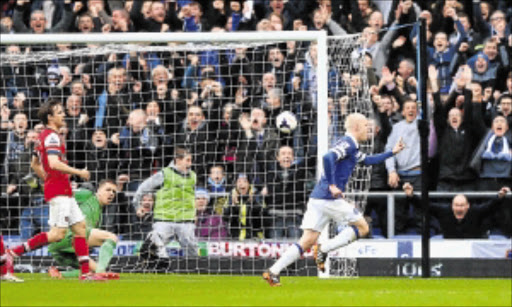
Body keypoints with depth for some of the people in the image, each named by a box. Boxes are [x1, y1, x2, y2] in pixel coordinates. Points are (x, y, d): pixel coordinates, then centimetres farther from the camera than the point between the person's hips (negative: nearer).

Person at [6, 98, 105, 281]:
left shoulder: (45, 136, 19)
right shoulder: (51, 136, -13)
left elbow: (35, 165, 26)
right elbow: (54, 164, -26)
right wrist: (79, 172, -19)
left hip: (63, 191, 10)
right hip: (58, 191, -10)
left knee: (80, 227, 7)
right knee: (57, 234, -13)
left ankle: (85, 273, 5)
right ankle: (14, 252, -10)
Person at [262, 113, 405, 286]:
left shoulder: (352, 148, 23)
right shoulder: (347, 144, -8)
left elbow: (368, 160, 39)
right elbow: (328, 158, -24)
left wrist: (392, 152, 37)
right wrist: (332, 185, -24)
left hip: (317, 198, 9)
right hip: (330, 198, -9)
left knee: (308, 241, 3)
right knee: (362, 228, 5)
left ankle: (273, 272, -8)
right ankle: (324, 249, -7)